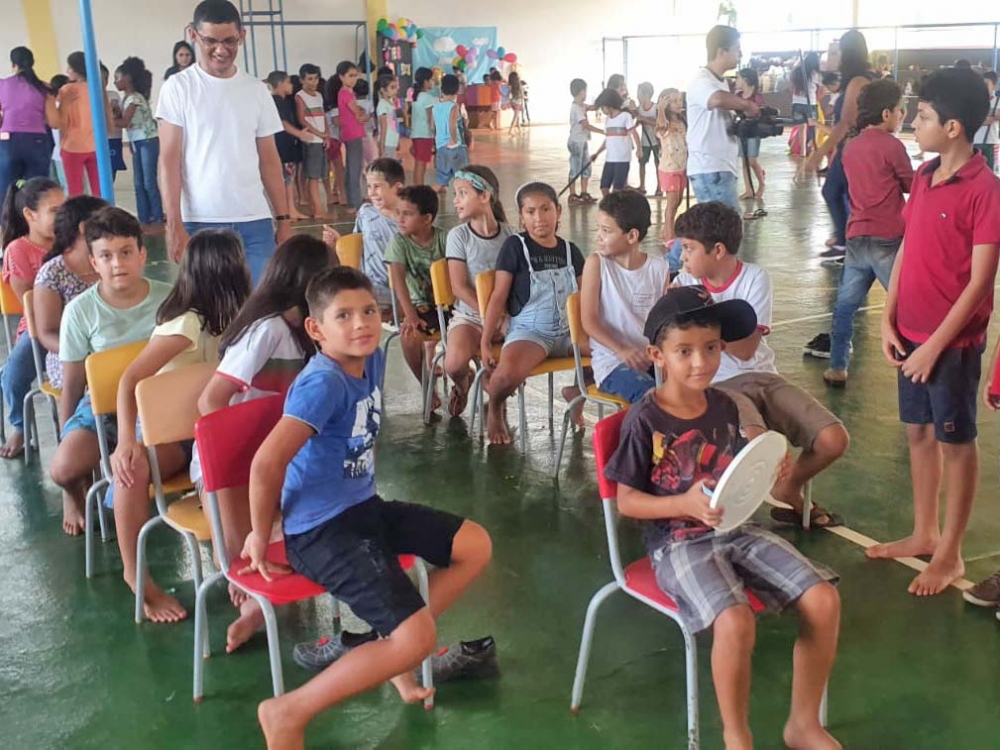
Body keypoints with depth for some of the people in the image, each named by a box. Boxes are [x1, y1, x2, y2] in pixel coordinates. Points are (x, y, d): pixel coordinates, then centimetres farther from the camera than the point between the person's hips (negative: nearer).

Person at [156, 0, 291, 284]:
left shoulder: (257, 91, 9)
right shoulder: (178, 87, 1)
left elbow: (269, 161, 12)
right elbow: (169, 161, -3)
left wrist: (283, 219, 7)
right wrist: (174, 224, -10)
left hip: (255, 221, 3)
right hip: (199, 222, -2)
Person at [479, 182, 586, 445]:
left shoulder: (570, 250, 9)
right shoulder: (515, 246, -4)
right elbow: (498, 297, -4)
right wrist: (485, 343, -8)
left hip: (569, 330, 5)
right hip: (528, 331, -5)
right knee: (509, 372, -38)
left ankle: (576, 390, 16)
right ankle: (495, 410, 0)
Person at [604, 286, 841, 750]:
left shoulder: (725, 407, 6)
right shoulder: (644, 420, -12)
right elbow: (626, 501, -9)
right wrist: (686, 504, -23)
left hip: (737, 530, 6)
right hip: (678, 543, -6)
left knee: (824, 600, -10)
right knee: (735, 623, -31)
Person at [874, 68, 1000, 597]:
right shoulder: (923, 177, 6)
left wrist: (936, 344, -17)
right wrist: (889, 320, 3)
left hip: (953, 340, -7)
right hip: (911, 332, 7)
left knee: (955, 441, 6)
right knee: (918, 432, 16)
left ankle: (950, 552, 20)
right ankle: (923, 533, 32)